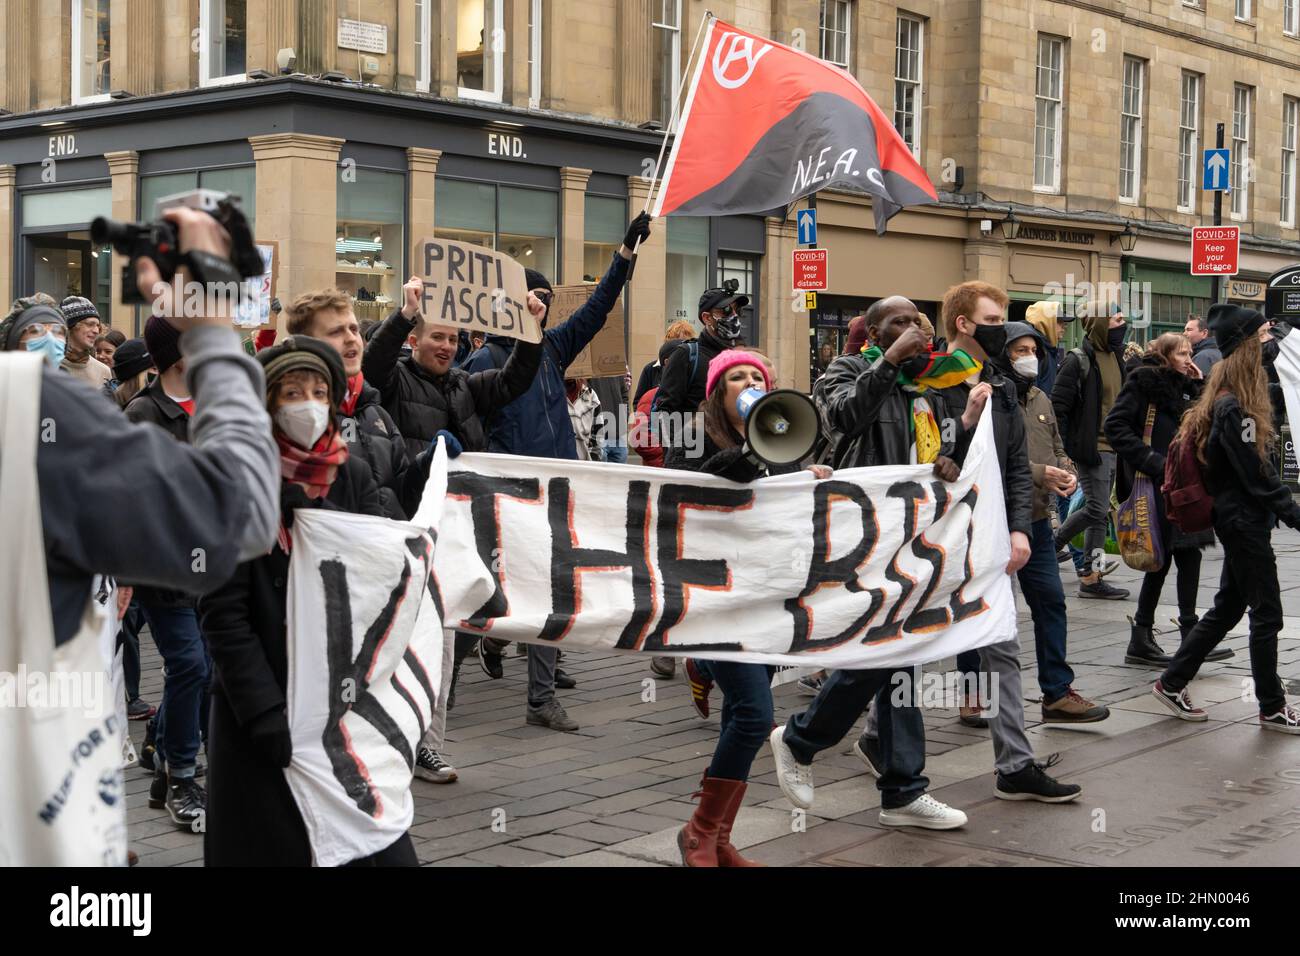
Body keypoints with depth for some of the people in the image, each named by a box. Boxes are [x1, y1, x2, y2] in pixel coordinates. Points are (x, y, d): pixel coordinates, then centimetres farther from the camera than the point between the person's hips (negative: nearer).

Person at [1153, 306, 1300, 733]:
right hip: (1246, 522, -10)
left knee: (1228, 607, 17)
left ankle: (1172, 683, 23)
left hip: (1236, 521, 10)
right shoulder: (1234, 409, -20)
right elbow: (1257, 475, -20)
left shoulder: (1222, 402, 11)